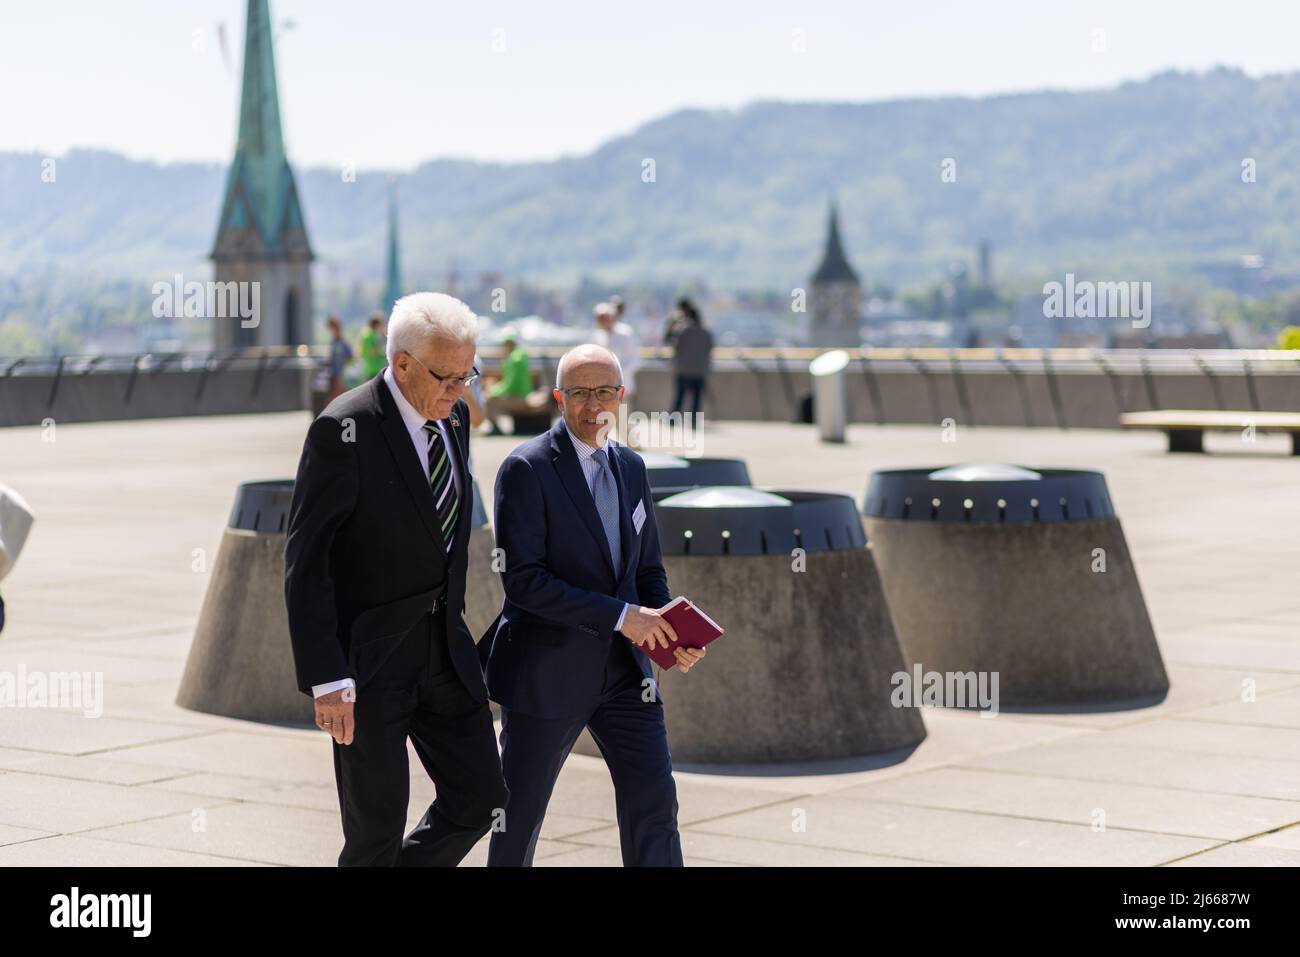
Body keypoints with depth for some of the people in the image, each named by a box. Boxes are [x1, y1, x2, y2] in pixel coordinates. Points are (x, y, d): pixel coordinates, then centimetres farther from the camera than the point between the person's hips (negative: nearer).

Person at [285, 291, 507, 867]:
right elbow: (304, 562, -18)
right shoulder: (344, 430, -18)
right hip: (368, 657, -7)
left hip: (444, 647, 7)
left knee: (480, 799, 7)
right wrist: (326, 679, -22)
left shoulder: (453, 417, 5)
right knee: (377, 828, 0)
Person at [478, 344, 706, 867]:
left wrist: (670, 634, -4)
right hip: (548, 671, -5)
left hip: (623, 667, 5)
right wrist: (620, 616, -22)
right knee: (520, 811, 7)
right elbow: (522, 580, -19)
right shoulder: (526, 468, -12)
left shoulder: (630, 466, 9)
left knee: (654, 799, 0)